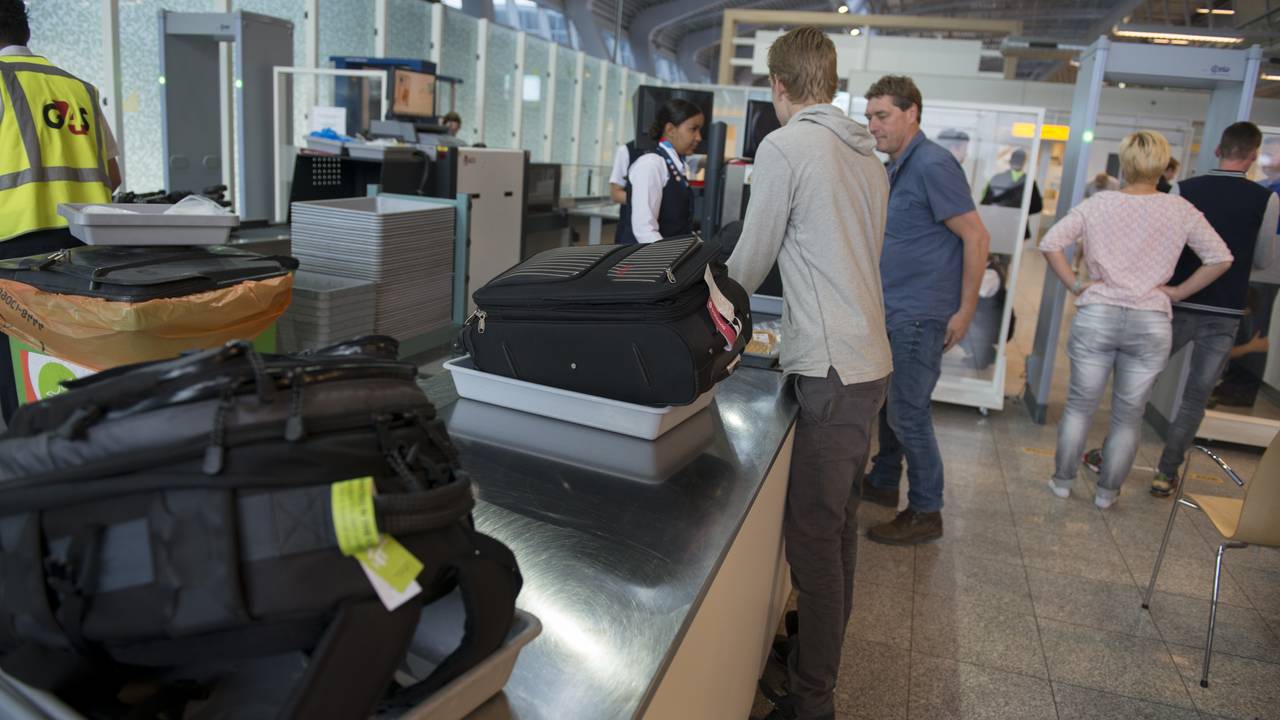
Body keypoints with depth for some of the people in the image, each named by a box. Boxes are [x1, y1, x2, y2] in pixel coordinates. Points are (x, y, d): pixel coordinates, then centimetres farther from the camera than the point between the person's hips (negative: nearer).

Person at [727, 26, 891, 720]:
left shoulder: (785, 147, -10)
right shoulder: (867, 154, 13)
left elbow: (749, 265, -5)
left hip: (830, 371, -9)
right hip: (869, 359, 9)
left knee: (813, 535, -2)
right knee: (838, 521, 19)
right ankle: (822, 647, 36)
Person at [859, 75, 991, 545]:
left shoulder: (933, 165, -15)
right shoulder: (896, 168, 13)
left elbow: (976, 238, -17)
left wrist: (965, 311, -16)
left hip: (919, 315, -9)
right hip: (892, 311, 9)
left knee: (908, 413, -3)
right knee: (888, 401, 17)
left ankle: (926, 514, 11)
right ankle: (883, 483, 33)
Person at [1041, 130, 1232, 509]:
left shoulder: (1097, 204, -1)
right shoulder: (1180, 210, 0)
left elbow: (1050, 243, -9)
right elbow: (1220, 259, 0)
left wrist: (1075, 284, -1)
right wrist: (1177, 292, 6)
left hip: (1096, 317, 0)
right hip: (1152, 324, 0)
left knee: (1079, 405, 13)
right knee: (1128, 416, 12)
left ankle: (1062, 481, 23)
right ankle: (1106, 492, 24)